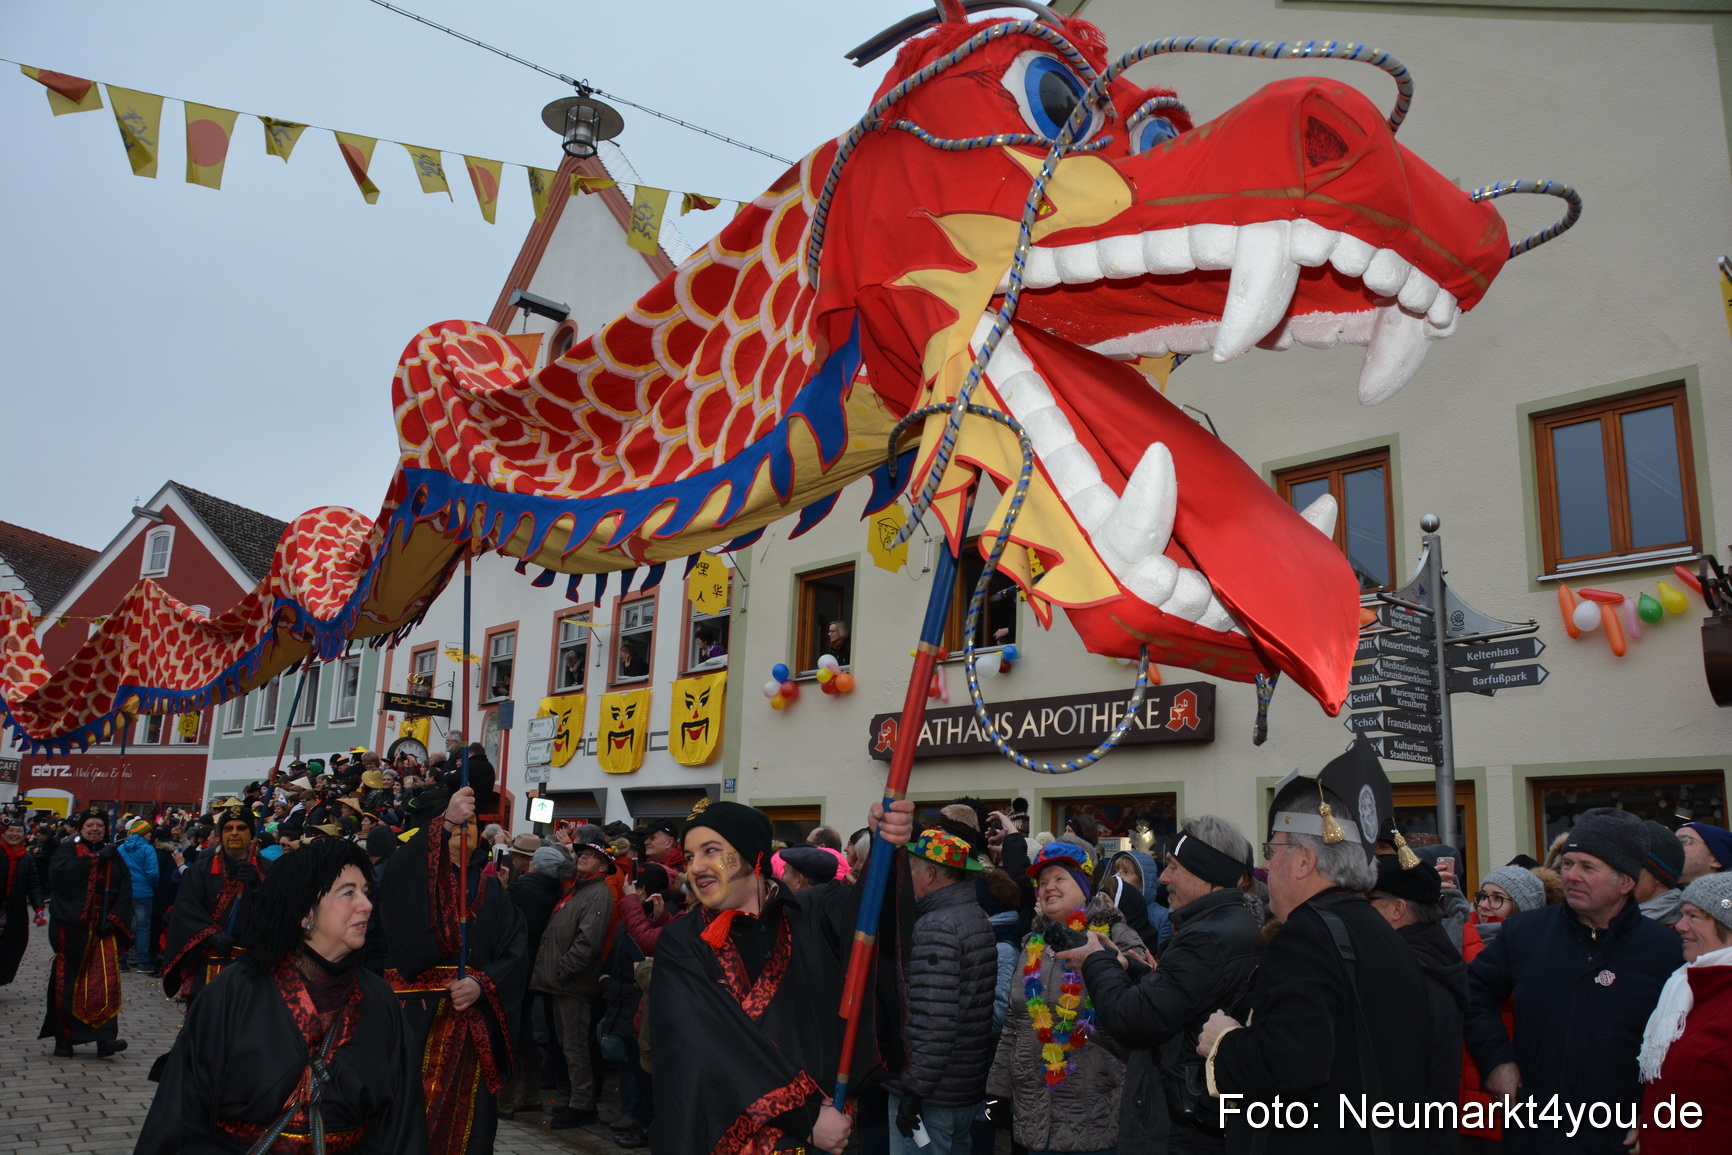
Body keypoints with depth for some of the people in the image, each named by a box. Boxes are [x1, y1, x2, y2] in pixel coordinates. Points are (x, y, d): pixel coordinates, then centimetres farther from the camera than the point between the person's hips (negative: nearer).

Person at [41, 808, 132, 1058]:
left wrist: (114, 919, -5)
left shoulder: (114, 856, 13)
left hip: (102, 928, 2)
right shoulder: (68, 849, 6)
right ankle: (64, 1040, 13)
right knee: (68, 983, 0)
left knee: (106, 980, -10)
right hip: (71, 927, -2)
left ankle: (105, 1038, -14)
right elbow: (58, 872, -15)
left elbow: (125, 890, 7)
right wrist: (95, 859, -16)